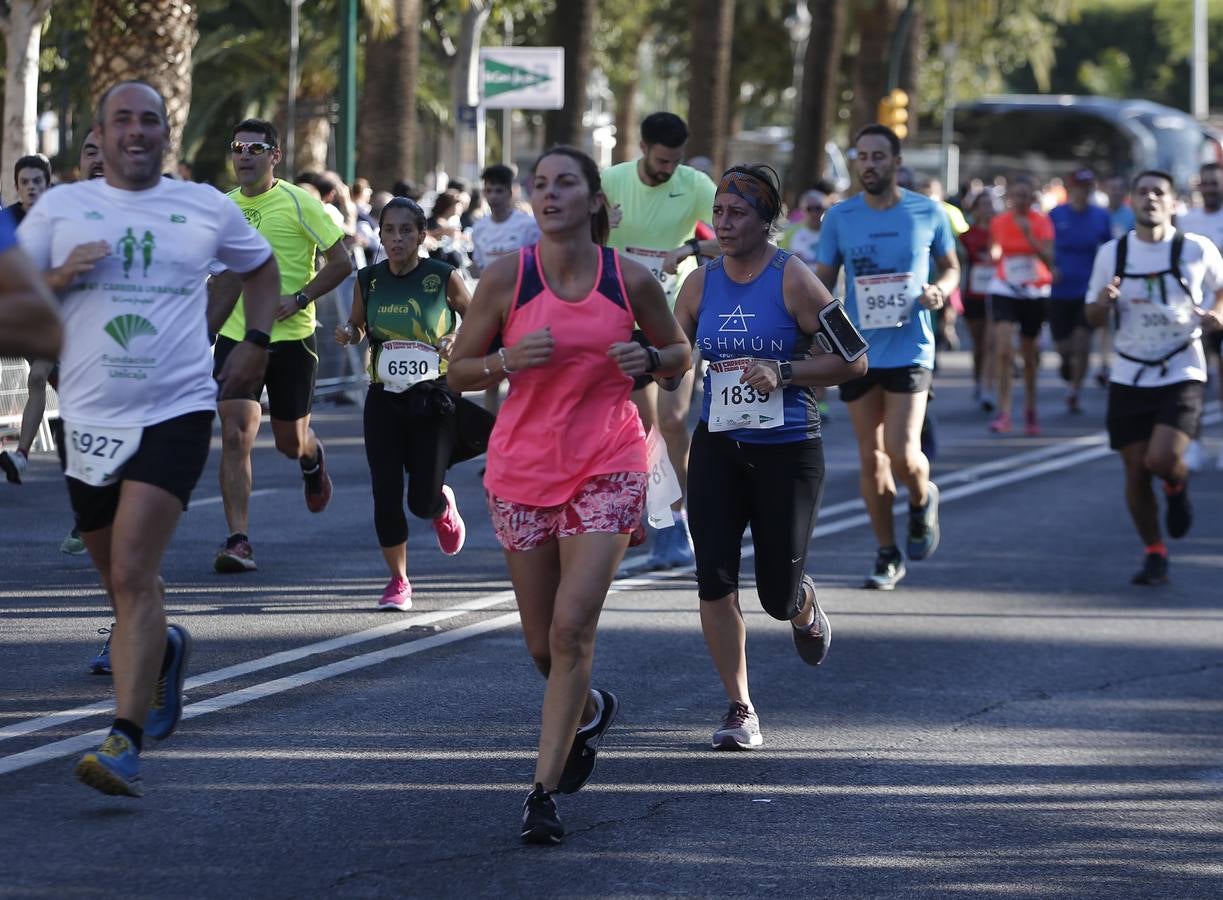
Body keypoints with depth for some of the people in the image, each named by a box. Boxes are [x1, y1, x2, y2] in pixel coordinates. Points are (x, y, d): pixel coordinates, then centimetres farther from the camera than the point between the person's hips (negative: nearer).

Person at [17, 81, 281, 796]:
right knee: (123, 581, 14)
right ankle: (166, 650, 48)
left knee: (133, 577, -17)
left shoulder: (206, 208, 7)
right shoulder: (63, 208, 6)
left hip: (176, 412, -3)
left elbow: (262, 267, 25)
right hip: (91, 418, 3)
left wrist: (258, 342, 13)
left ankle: (125, 743, -22)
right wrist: (61, 276, -16)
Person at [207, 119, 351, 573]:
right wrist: (205, 330, 16)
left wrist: (299, 299, -17)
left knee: (290, 441, 10)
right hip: (236, 337, 3)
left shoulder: (298, 203, -8)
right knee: (235, 437, -12)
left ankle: (313, 459, 49)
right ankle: (238, 540, -13)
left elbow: (340, 262, -7)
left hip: (290, 338, -3)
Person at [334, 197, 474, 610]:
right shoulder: (368, 280, 1)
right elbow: (358, 325, 15)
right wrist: (347, 332, -7)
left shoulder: (444, 277, -7)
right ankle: (398, 580, 14)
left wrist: (457, 340, -14)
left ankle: (443, 507, 36)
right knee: (386, 493, -4)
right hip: (384, 400, 2)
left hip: (434, 399, -2)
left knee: (422, 500, -4)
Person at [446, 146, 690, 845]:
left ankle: (544, 791, -9)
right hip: (523, 469, 2)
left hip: (607, 470, -1)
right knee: (544, 645, 9)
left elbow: (680, 353, 13)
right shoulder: (506, 277, -4)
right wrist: (509, 359, -17)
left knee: (572, 629, -14)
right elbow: (459, 370, 3)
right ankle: (590, 711, 44)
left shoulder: (630, 279, -2)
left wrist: (649, 359, -9)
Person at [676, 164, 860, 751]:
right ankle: (739, 709, 4)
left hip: (787, 448, -3)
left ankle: (806, 609, 41)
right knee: (714, 580, -8)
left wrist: (783, 373, -19)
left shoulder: (793, 280, -9)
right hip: (718, 448, 3)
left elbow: (853, 361, -9)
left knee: (778, 596, 1)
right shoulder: (700, 284, 4)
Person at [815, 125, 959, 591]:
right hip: (858, 351, 2)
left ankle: (923, 499, 22)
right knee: (871, 457, 5)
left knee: (902, 451, -13)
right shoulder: (839, 217, 3)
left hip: (910, 349, -2)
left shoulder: (928, 213, -1)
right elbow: (822, 283, 8)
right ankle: (887, 555, 17)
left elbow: (951, 267, 12)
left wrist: (940, 290, -10)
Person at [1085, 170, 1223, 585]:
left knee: (1162, 459, -20)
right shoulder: (1112, 254, 1)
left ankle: (1177, 486, 17)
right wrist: (1102, 303, -14)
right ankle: (1154, 555, 20)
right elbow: (1093, 317, 9)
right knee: (1135, 471, 2)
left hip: (1181, 374, -3)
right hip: (1129, 377, 3)